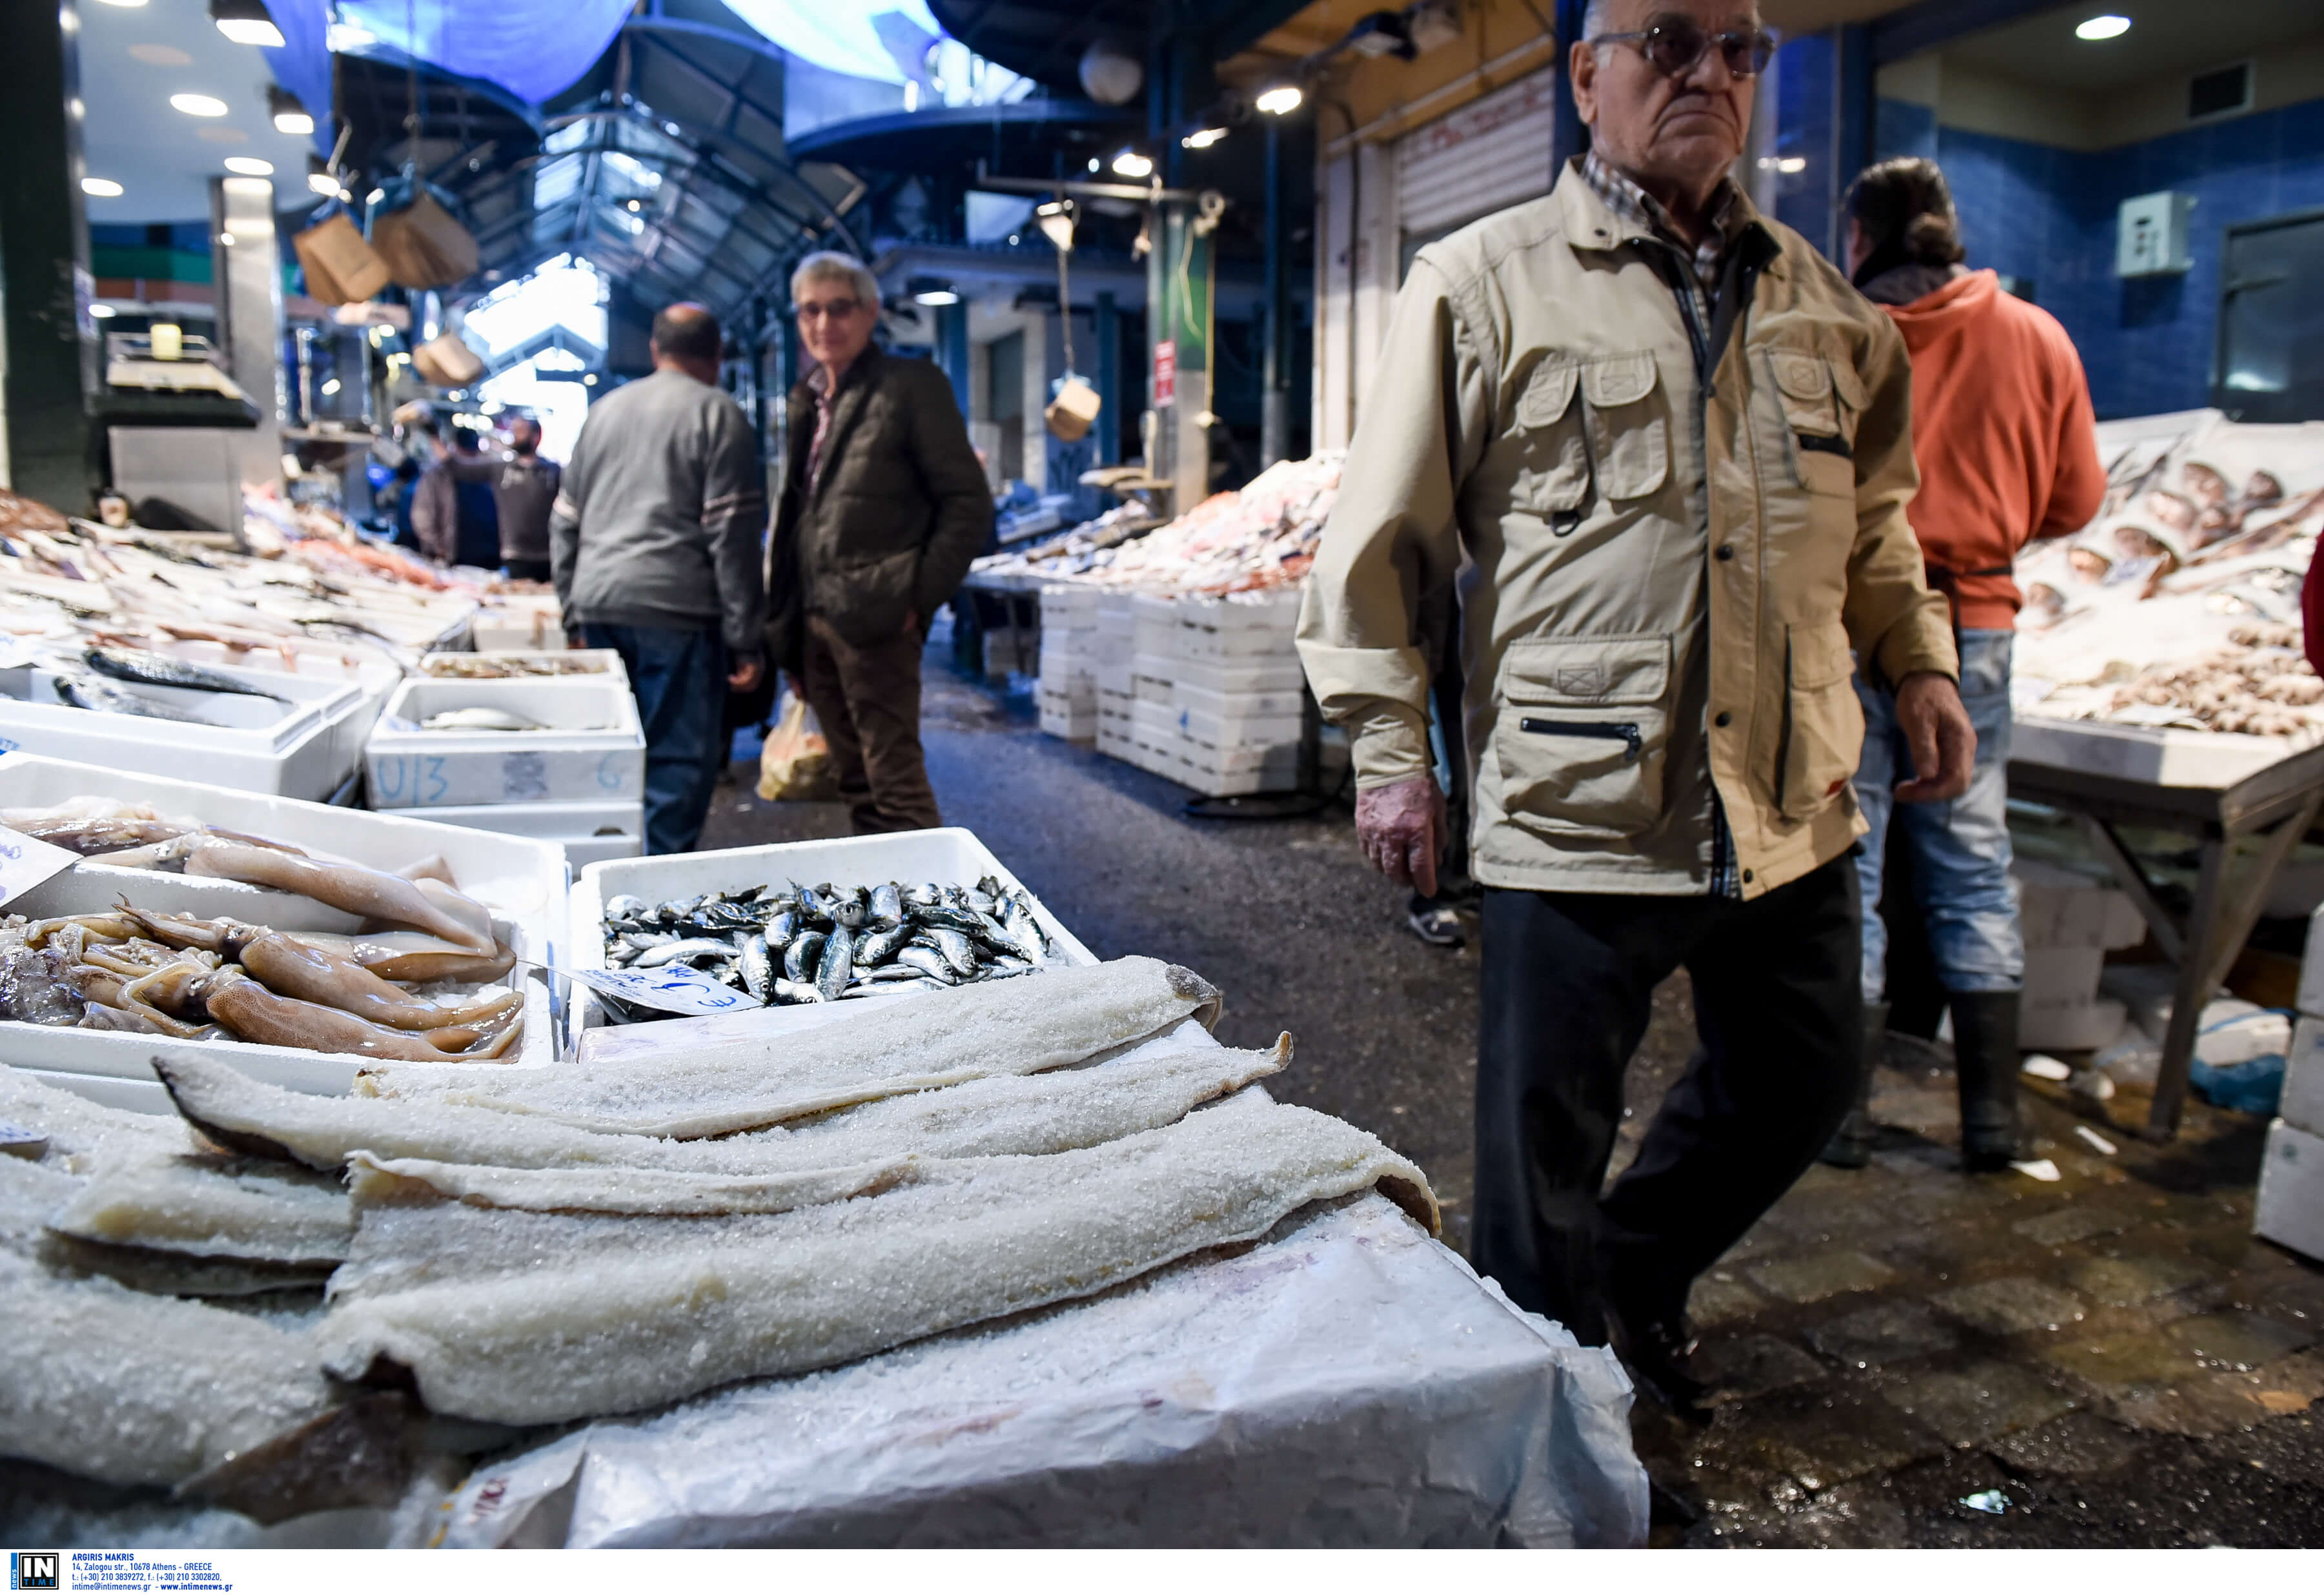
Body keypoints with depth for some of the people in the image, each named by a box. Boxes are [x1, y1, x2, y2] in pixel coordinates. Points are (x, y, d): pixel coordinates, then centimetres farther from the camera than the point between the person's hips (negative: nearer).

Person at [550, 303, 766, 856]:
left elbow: (565, 519, 20)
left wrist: (573, 609, 25)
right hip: (675, 608, -6)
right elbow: (733, 534, -8)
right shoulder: (718, 414, -1)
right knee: (680, 758, -3)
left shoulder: (604, 410, 18)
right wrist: (745, 641, -7)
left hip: (598, 603, 7)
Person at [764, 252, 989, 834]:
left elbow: (969, 503, -9)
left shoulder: (910, 385, -5)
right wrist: (787, 620, 14)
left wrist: (917, 598, -14)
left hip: (874, 622, -8)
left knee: (895, 782, -8)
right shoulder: (809, 399, 17)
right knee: (854, 780, 14)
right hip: (815, 621, 8)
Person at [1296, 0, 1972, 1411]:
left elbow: (1874, 515, 25)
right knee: (1546, 1151, 5)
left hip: (1792, 802, 6)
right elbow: (1386, 533, -4)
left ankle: (1638, 1273, 46)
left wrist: (1918, 658, 12)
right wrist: (1391, 748, -7)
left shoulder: (1820, 299, 14)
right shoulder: (1483, 285, -2)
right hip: (1576, 806, -5)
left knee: (1804, 1081, 20)